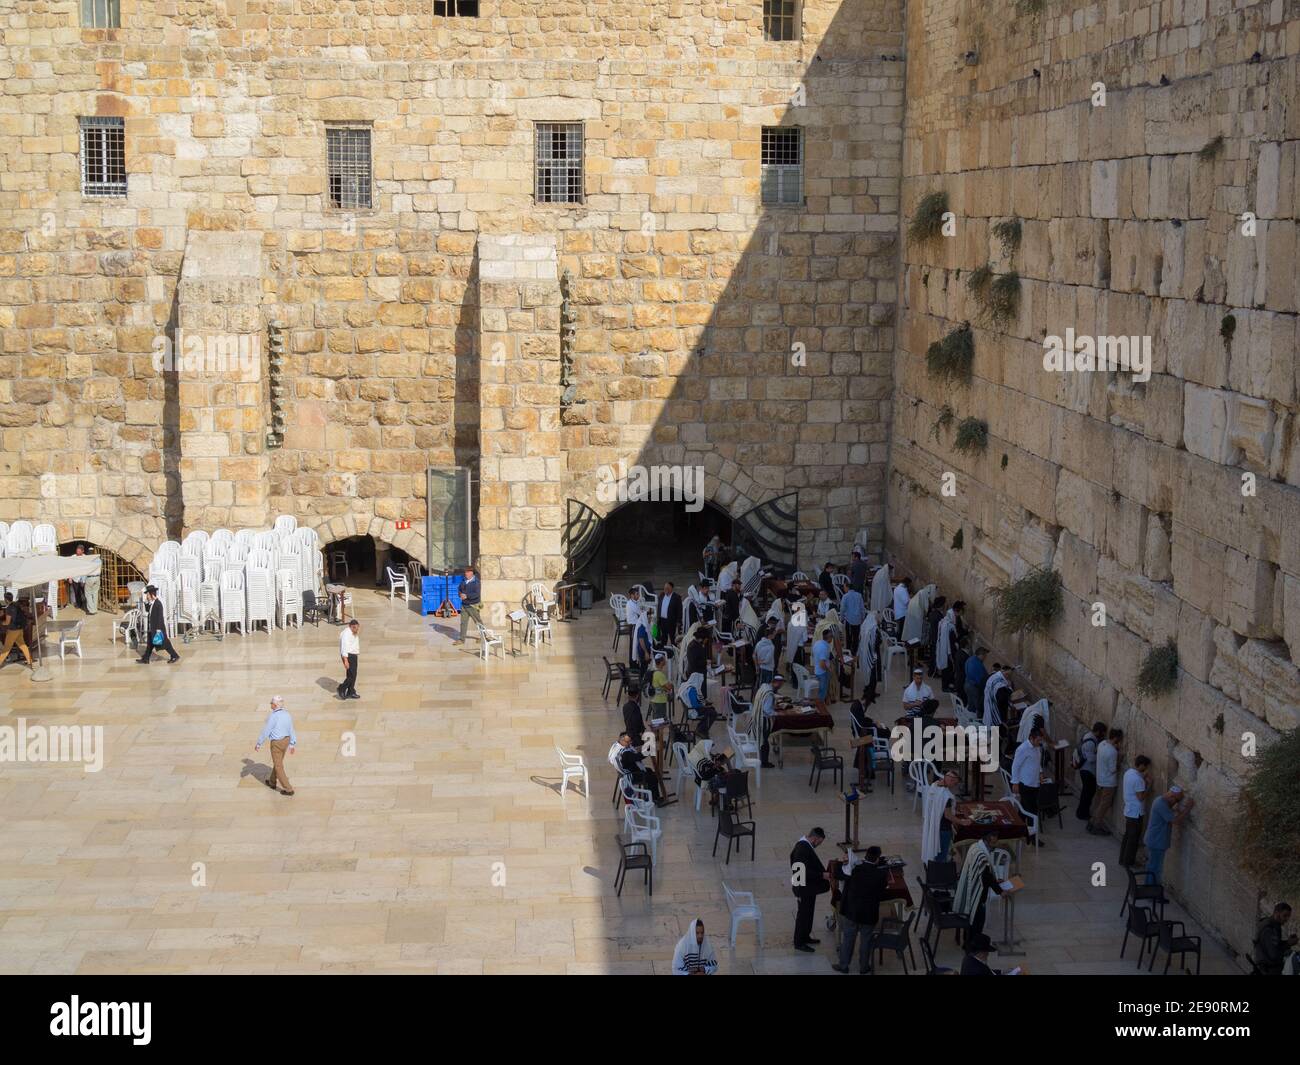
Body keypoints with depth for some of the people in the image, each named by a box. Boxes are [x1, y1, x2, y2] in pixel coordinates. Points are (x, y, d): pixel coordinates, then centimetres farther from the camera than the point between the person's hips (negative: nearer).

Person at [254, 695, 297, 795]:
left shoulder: (273, 717, -25)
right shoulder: (287, 714, -1)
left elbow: (265, 732, -19)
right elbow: (291, 730, 6)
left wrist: (258, 744, -6)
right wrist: (292, 745, 16)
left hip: (277, 743, -8)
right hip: (285, 741, 8)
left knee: (278, 767, 5)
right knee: (278, 762, 27)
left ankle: (288, 789, 7)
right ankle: (272, 782, 45)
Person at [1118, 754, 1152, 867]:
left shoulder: (1128, 773, 3)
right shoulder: (1138, 779, -25)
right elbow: (1141, 797, -22)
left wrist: (1144, 779, 7)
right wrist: (1148, 785, -11)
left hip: (1128, 811, 9)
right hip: (1135, 813, -9)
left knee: (1127, 836, 18)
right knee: (1133, 838, 3)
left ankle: (1123, 859, 27)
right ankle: (1128, 862, 12)